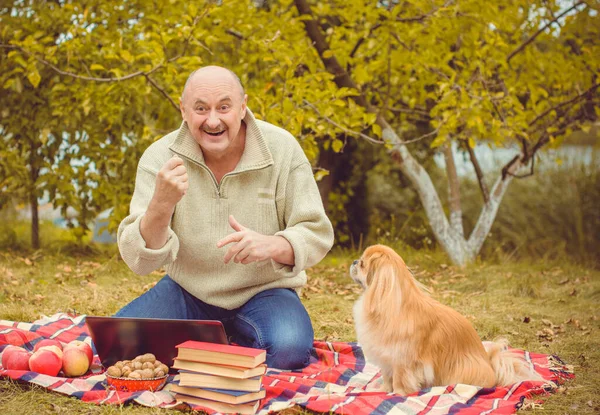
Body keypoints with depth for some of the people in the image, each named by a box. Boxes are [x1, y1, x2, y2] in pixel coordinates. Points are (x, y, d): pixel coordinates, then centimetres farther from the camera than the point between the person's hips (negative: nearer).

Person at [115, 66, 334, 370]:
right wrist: (161, 205, -37)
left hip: (264, 291, -1)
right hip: (188, 290, 2)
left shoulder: (282, 149, -12)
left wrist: (272, 245, -34)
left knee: (288, 350, -32)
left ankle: (239, 341, 3)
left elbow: (317, 235, -10)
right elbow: (139, 261, -15)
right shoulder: (159, 157, -10)